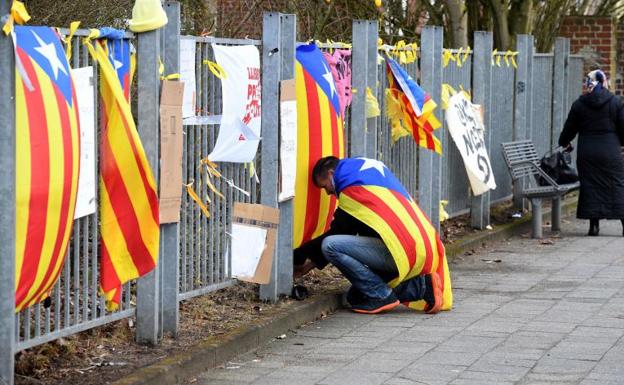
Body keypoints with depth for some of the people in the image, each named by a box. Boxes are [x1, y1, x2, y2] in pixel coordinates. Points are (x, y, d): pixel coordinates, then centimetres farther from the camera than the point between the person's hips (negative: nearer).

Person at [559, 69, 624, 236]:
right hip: (611, 152, -1)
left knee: (590, 186, 6)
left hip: (587, 153, 1)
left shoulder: (579, 104, 0)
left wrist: (564, 142, 27)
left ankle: (594, 225, 2)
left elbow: (570, 128, 8)